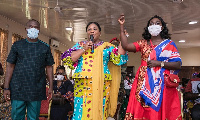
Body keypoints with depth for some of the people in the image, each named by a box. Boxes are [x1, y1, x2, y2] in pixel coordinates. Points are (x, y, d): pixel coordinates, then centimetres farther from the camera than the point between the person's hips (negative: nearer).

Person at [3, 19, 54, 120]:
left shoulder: (45, 47, 8)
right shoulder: (17, 45, 7)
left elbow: (49, 68, 8)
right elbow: (10, 66, 5)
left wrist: (51, 87, 1)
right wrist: (6, 87, -2)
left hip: (37, 91, 0)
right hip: (18, 89, 0)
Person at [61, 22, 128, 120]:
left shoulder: (107, 46, 12)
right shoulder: (80, 45, 15)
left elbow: (120, 59, 1)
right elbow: (67, 59, 3)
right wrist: (84, 49, -3)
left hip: (101, 85, 0)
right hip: (82, 84, 1)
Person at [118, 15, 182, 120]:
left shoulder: (169, 44, 8)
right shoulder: (143, 43, 14)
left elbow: (178, 64, 0)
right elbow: (126, 46, 0)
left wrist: (159, 63, -11)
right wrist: (121, 26, 1)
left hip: (162, 85, -2)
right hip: (144, 83, 2)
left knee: (160, 111, -3)